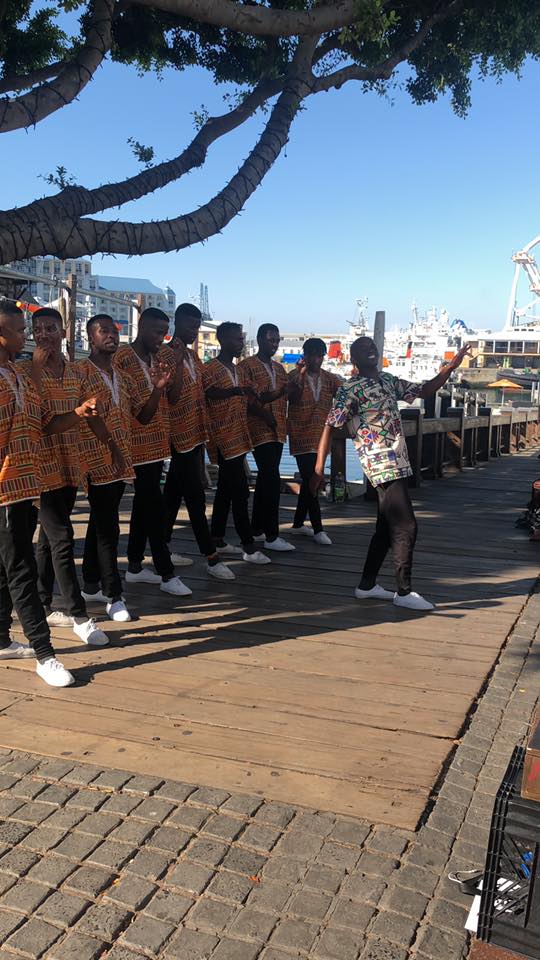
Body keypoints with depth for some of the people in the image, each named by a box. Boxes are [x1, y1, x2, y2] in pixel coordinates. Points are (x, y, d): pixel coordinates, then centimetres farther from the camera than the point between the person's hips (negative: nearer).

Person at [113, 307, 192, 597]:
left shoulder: (159, 357, 12)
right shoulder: (123, 358, -11)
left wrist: (176, 367, -6)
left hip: (157, 442, 8)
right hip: (139, 444, -8)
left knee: (144, 504, 14)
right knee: (155, 507, -6)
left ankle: (134, 566, 24)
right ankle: (167, 574, 0)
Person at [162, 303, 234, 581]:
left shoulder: (193, 355, 14)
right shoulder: (168, 355, -12)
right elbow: (172, 397, -20)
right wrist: (178, 363, -25)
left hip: (196, 433, 9)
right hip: (181, 435, -9)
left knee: (174, 493, 14)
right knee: (195, 496, -6)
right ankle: (211, 556, -2)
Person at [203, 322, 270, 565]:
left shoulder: (240, 370, 16)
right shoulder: (211, 368, -10)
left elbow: (251, 399, 18)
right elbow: (210, 394, -27)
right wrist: (236, 391, -41)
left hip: (238, 438, 9)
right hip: (224, 438, -9)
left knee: (226, 489, 13)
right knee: (240, 491, -10)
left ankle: (217, 538, 23)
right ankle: (248, 547, -6)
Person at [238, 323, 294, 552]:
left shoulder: (279, 368, 18)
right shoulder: (247, 365, -3)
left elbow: (284, 395, 13)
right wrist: (263, 413, -21)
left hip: (278, 430, 8)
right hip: (260, 430, -8)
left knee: (265, 478, 11)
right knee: (272, 479, -13)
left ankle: (257, 528, 19)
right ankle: (271, 536, -11)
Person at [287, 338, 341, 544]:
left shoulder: (330, 378, 8)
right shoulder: (295, 375, -3)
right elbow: (292, 398, -19)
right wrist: (301, 376, -29)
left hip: (321, 437, 5)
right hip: (302, 436, -5)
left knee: (310, 481, 12)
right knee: (310, 481, -9)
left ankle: (298, 524, 24)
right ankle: (317, 529, -4)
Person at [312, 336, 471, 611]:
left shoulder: (388, 380, 15)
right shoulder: (350, 389, -9)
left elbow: (424, 390, 21)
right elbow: (330, 427, -12)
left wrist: (451, 367, 6)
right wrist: (319, 469, -18)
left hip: (397, 464, 9)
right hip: (382, 465, -9)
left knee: (387, 528, 13)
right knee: (406, 527, -7)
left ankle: (367, 585, 23)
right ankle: (404, 592, 4)